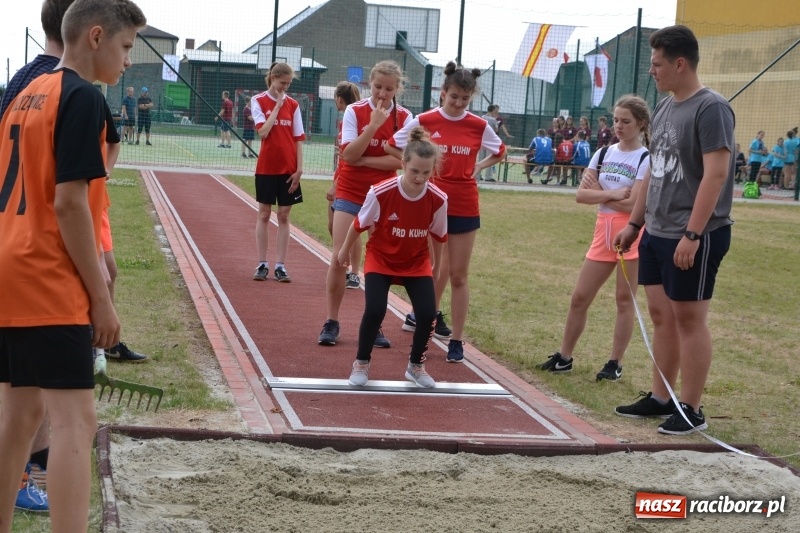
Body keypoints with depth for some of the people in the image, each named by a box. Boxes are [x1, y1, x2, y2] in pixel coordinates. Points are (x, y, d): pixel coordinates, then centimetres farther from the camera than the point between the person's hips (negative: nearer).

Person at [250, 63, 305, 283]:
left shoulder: (293, 104, 4)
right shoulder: (258, 101, -2)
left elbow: (298, 139, 4)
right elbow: (263, 132, -15)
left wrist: (299, 168, -3)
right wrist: (277, 106, -12)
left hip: (288, 168, 2)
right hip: (266, 167, -2)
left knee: (284, 215, 4)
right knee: (264, 214, 4)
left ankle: (280, 266, 6)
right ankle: (262, 264, 9)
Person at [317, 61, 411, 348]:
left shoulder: (404, 117, -3)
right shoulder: (354, 111, -7)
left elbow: (400, 160, -12)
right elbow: (348, 154, -16)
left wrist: (363, 160, -17)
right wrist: (373, 125, -25)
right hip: (350, 192, -1)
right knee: (339, 258, -4)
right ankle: (331, 323, 6)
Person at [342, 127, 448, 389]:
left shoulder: (438, 199, -21)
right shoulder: (380, 193, -28)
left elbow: (437, 236, -1)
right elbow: (359, 224, -9)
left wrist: (436, 267, 12)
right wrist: (345, 250, 7)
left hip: (417, 263, 2)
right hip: (380, 259, -2)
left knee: (427, 313, -12)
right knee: (375, 309, -21)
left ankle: (416, 366, 16)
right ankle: (361, 363, 6)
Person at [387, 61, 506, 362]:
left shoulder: (478, 126, 0)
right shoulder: (424, 121, -3)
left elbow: (500, 152, 18)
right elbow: (391, 147, 6)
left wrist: (478, 168, 5)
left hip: (464, 207, 1)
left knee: (458, 275, 3)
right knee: (436, 269, 4)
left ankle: (456, 341, 8)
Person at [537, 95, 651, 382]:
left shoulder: (646, 159, -8)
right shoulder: (603, 153, 9)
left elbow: (632, 204, -18)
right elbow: (581, 194, 0)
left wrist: (599, 193, -6)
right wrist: (612, 194, -14)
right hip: (603, 234, 6)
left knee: (625, 299, 2)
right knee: (579, 297, 8)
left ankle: (615, 363, 11)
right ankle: (564, 356, 20)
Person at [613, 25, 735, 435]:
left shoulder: (711, 108, -14)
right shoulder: (664, 109, 13)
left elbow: (715, 174, -21)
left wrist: (692, 234, -24)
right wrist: (634, 223, 20)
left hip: (693, 236, -8)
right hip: (657, 234, 8)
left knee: (689, 318, -2)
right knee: (661, 314, 13)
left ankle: (691, 410, 6)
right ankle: (660, 398, 23)